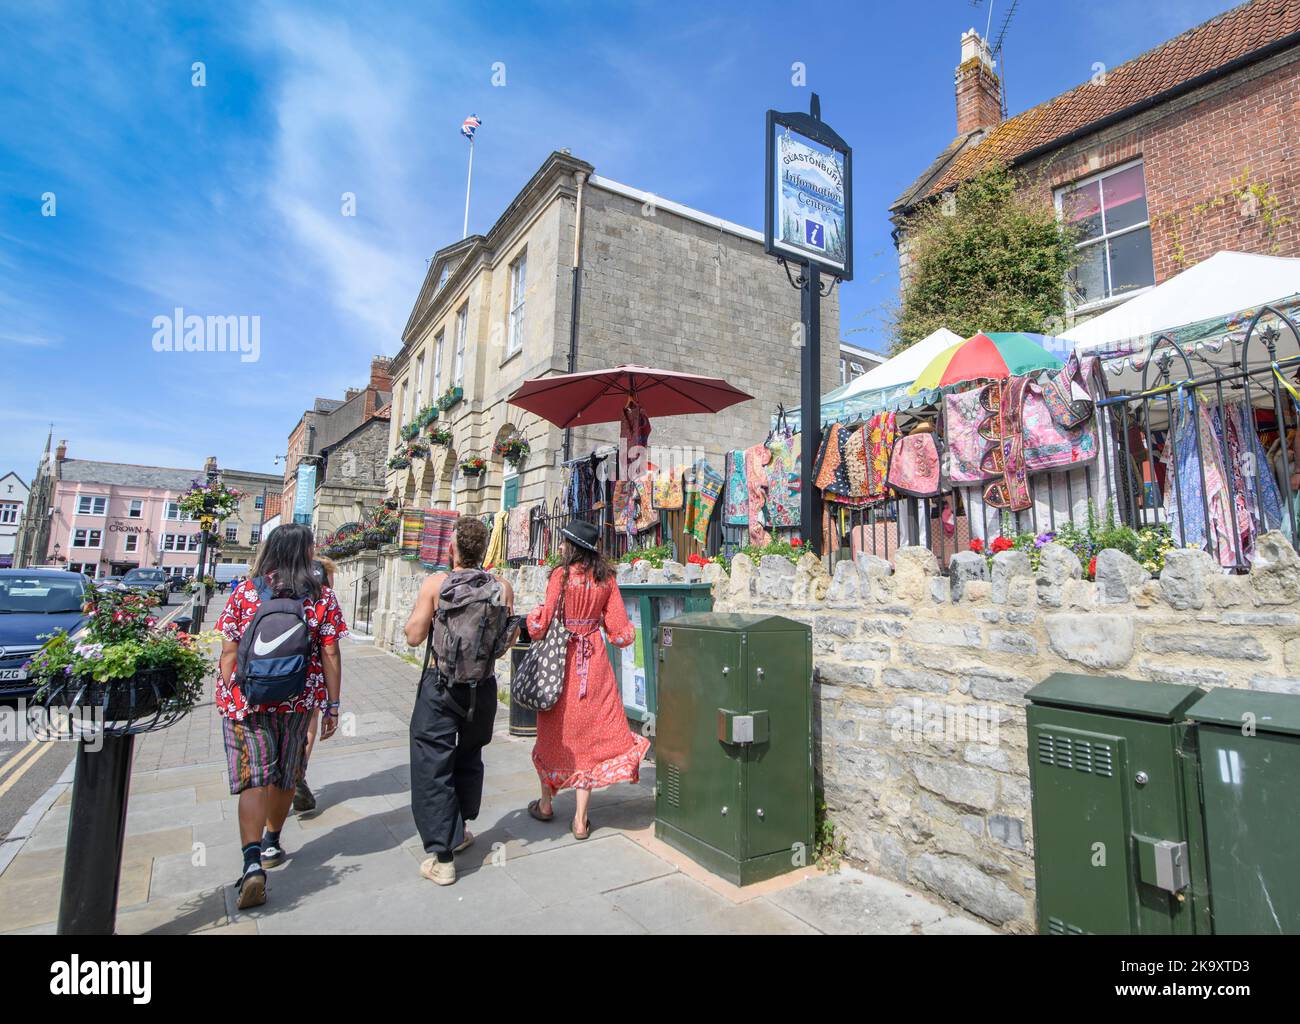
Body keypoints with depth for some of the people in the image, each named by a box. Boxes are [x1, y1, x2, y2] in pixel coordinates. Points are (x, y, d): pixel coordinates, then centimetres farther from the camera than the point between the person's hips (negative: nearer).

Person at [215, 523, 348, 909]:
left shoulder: (246, 592, -3)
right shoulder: (323, 596, -6)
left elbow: (229, 651, -2)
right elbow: (330, 655, -6)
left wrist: (227, 696, 11)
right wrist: (332, 705, 2)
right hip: (299, 701, 1)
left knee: (253, 777, 2)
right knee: (285, 775, 19)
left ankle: (253, 861, -12)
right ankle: (271, 843, 39)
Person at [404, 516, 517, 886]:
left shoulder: (436, 583, -12)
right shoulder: (502, 587, -6)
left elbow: (414, 636, -9)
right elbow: (510, 639, 0)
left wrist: (418, 610, 9)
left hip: (440, 688, -3)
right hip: (483, 689, 3)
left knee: (433, 766, 6)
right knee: (469, 759, 22)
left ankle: (442, 857, 7)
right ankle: (458, 831, 38)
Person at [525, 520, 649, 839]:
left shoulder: (561, 574, -10)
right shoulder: (606, 578, 1)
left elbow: (542, 625, -11)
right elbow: (619, 628, -1)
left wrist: (535, 615, 10)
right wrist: (615, 629, 21)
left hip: (562, 658, -2)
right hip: (595, 659, 3)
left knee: (554, 730, 14)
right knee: (591, 731, 8)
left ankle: (546, 804, 33)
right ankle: (581, 820, 12)